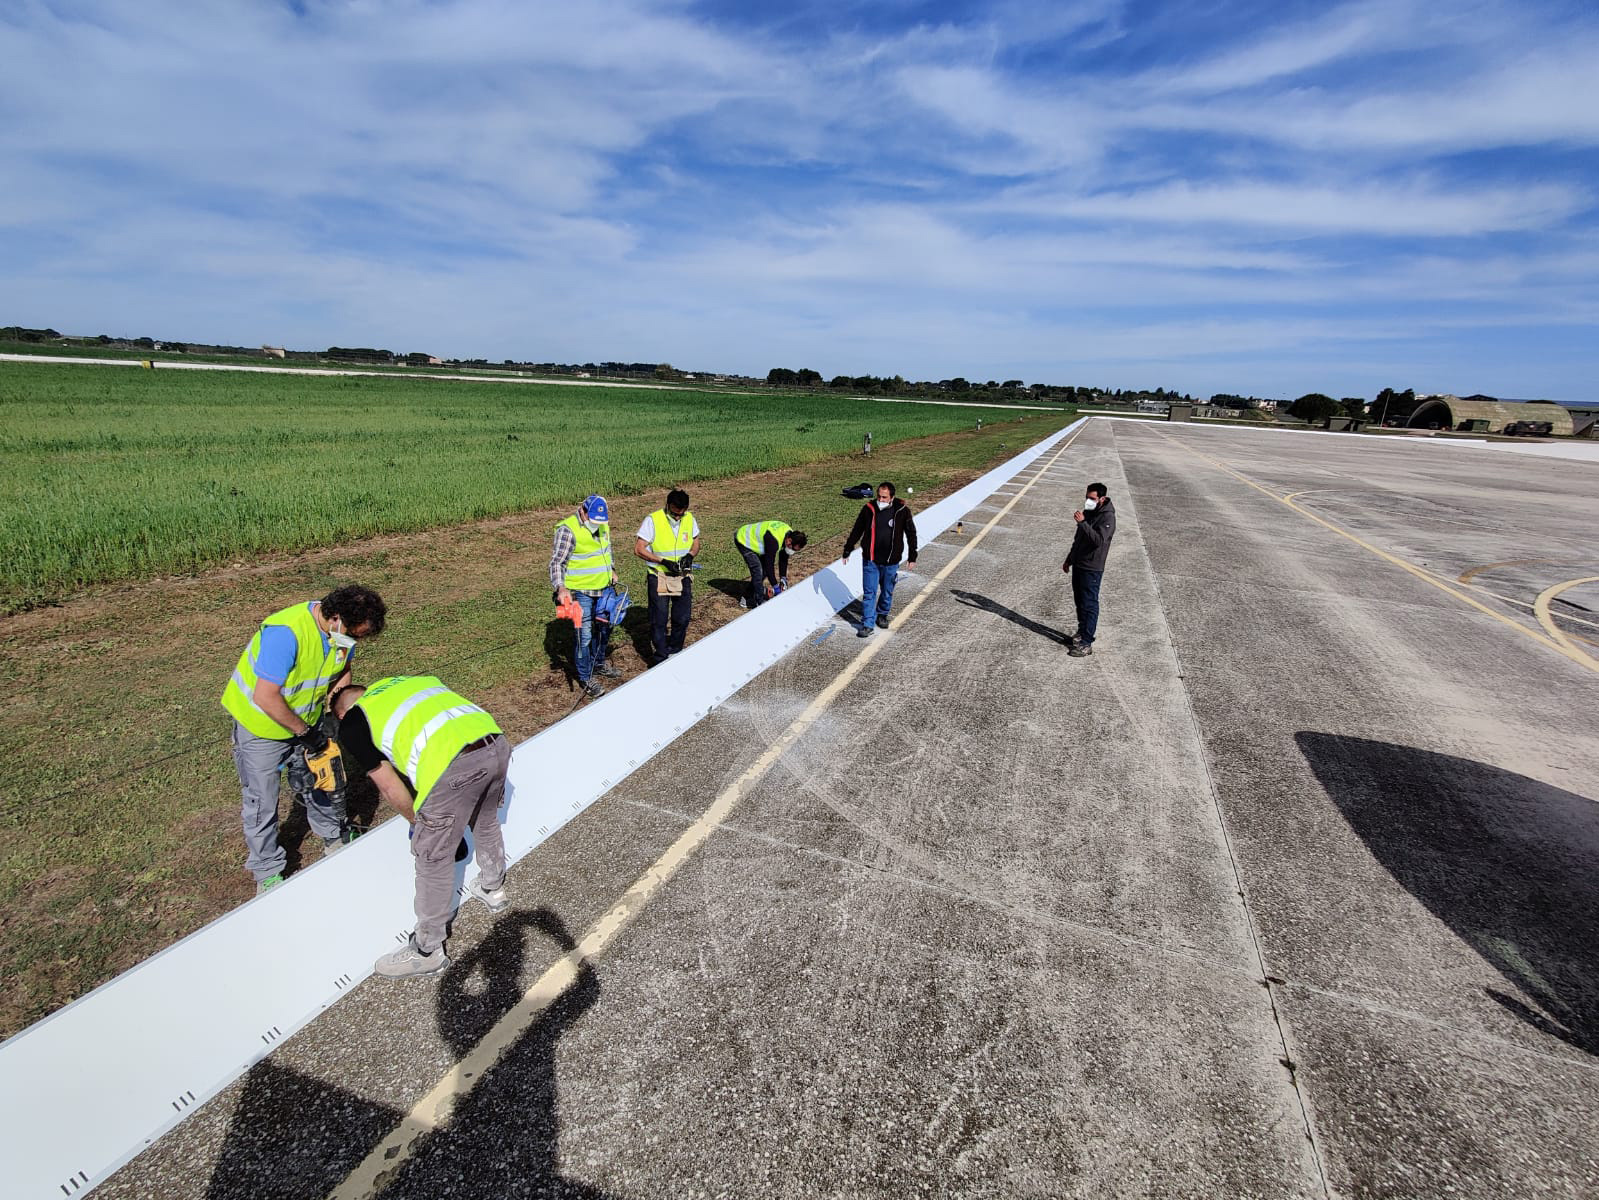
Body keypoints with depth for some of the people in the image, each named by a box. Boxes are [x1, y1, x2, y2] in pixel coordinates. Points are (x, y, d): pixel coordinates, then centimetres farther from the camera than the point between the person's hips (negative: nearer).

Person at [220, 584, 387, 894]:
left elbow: (342, 672, 1)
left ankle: (335, 838, 41)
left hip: (308, 717, 6)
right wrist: (304, 733, -24)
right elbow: (266, 698, -34)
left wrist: (338, 713, -11)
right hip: (261, 723, -6)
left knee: (324, 782, 18)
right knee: (262, 801, 8)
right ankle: (267, 872, 26)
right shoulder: (287, 633, -38)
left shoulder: (343, 631, -16)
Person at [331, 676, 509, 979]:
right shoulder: (407, 680, 32)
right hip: (497, 744, 6)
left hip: (455, 766, -6)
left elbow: (389, 788, 16)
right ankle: (493, 888, 58)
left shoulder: (351, 724, 17)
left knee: (433, 859, 16)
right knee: (486, 821, 33)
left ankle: (427, 952, 36)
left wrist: (417, 821, 35)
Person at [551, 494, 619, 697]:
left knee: (604, 628, 20)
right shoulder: (567, 530, -19)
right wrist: (560, 588, -34)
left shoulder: (603, 525, 4)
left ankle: (598, 664, 41)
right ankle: (586, 680, 10)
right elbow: (557, 562, -22)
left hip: (604, 588, 8)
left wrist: (611, 570, 20)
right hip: (581, 592, -8)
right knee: (585, 636, -3)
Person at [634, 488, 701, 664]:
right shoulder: (653, 520, -16)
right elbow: (639, 549, -15)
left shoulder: (689, 518, -2)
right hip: (659, 577, -4)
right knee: (659, 620, 3)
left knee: (683, 618, 10)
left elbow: (696, 542, 13)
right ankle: (661, 659, 16)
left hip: (683, 577, 4)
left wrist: (690, 555, -10)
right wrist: (664, 561, -22)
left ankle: (675, 653, 30)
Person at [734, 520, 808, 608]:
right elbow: (769, 564, -31)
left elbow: (783, 559, 2)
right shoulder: (774, 540, -39)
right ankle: (760, 602, -9)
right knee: (757, 569, -16)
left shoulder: (789, 533, -12)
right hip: (743, 540, -9)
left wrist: (783, 578, 0)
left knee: (764, 569, 6)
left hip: (753, 538, 9)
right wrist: (775, 586, -24)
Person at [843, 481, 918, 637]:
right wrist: (847, 551, 12)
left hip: (891, 561, 0)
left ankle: (882, 615, 39)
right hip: (870, 560, 0)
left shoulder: (902, 510, -9)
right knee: (869, 593, 0)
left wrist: (912, 557, 5)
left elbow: (911, 534, 3)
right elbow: (857, 531, 6)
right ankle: (867, 624, 8)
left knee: (887, 592, 16)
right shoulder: (868, 509, -7)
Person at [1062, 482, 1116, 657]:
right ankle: (1082, 631, 33)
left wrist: (1082, 523, -34)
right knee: (1079, 601, 18)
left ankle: (1086, 644, -1)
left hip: (1092, 569, -9)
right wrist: (1069, 559, 25)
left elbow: (1098, 540, -31)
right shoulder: (1088, 512, 11)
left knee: (1089, 605, -5)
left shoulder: (1107, 517, -16)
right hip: (1078, 564, 9)